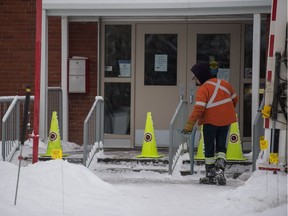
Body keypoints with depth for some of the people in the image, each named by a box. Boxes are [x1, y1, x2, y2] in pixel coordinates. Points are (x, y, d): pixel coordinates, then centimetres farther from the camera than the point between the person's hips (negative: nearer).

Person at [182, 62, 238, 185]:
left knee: (209, 149, 8)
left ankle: (211, 176, 13)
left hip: (210, 122, -5)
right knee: (221, 147, 14)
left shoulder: (203, 89, -16)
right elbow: (234, 99, 17)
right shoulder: (224, 84, 5)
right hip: (225, 121, 5)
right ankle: (220, 171, -6)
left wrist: (190, 124, -24)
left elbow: (199, 108, -24)